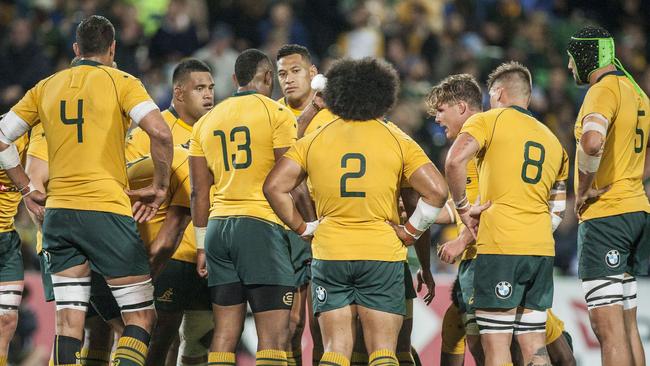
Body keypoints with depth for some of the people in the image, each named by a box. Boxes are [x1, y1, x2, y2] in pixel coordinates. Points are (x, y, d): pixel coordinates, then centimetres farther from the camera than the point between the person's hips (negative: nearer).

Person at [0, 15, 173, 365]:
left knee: (68, 321, 5)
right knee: (141, 316, 2)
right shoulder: (121, 82, -1)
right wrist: (160, 186, -4)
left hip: (57, 213, 4)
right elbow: (159, 132, -16)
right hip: (108, 210, -4)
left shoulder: (46, 87, 12)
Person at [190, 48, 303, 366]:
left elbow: (199, 193, 16)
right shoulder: (277, 115, -2)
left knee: (225, 333, 7)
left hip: (219, 227, 6)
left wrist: (202, 246, 20)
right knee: (274, 336, -8)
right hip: (262, 226, -6)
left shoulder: (206, 122, 15)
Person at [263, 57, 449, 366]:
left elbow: (274, 187, -3)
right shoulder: (397, 141, 1)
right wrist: (410, 232, 3)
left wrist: (302, 228, 4)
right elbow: (436, 191, -7)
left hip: (329, 254, 1)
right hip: (382, 254, -1)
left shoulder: (314, 141, 5)